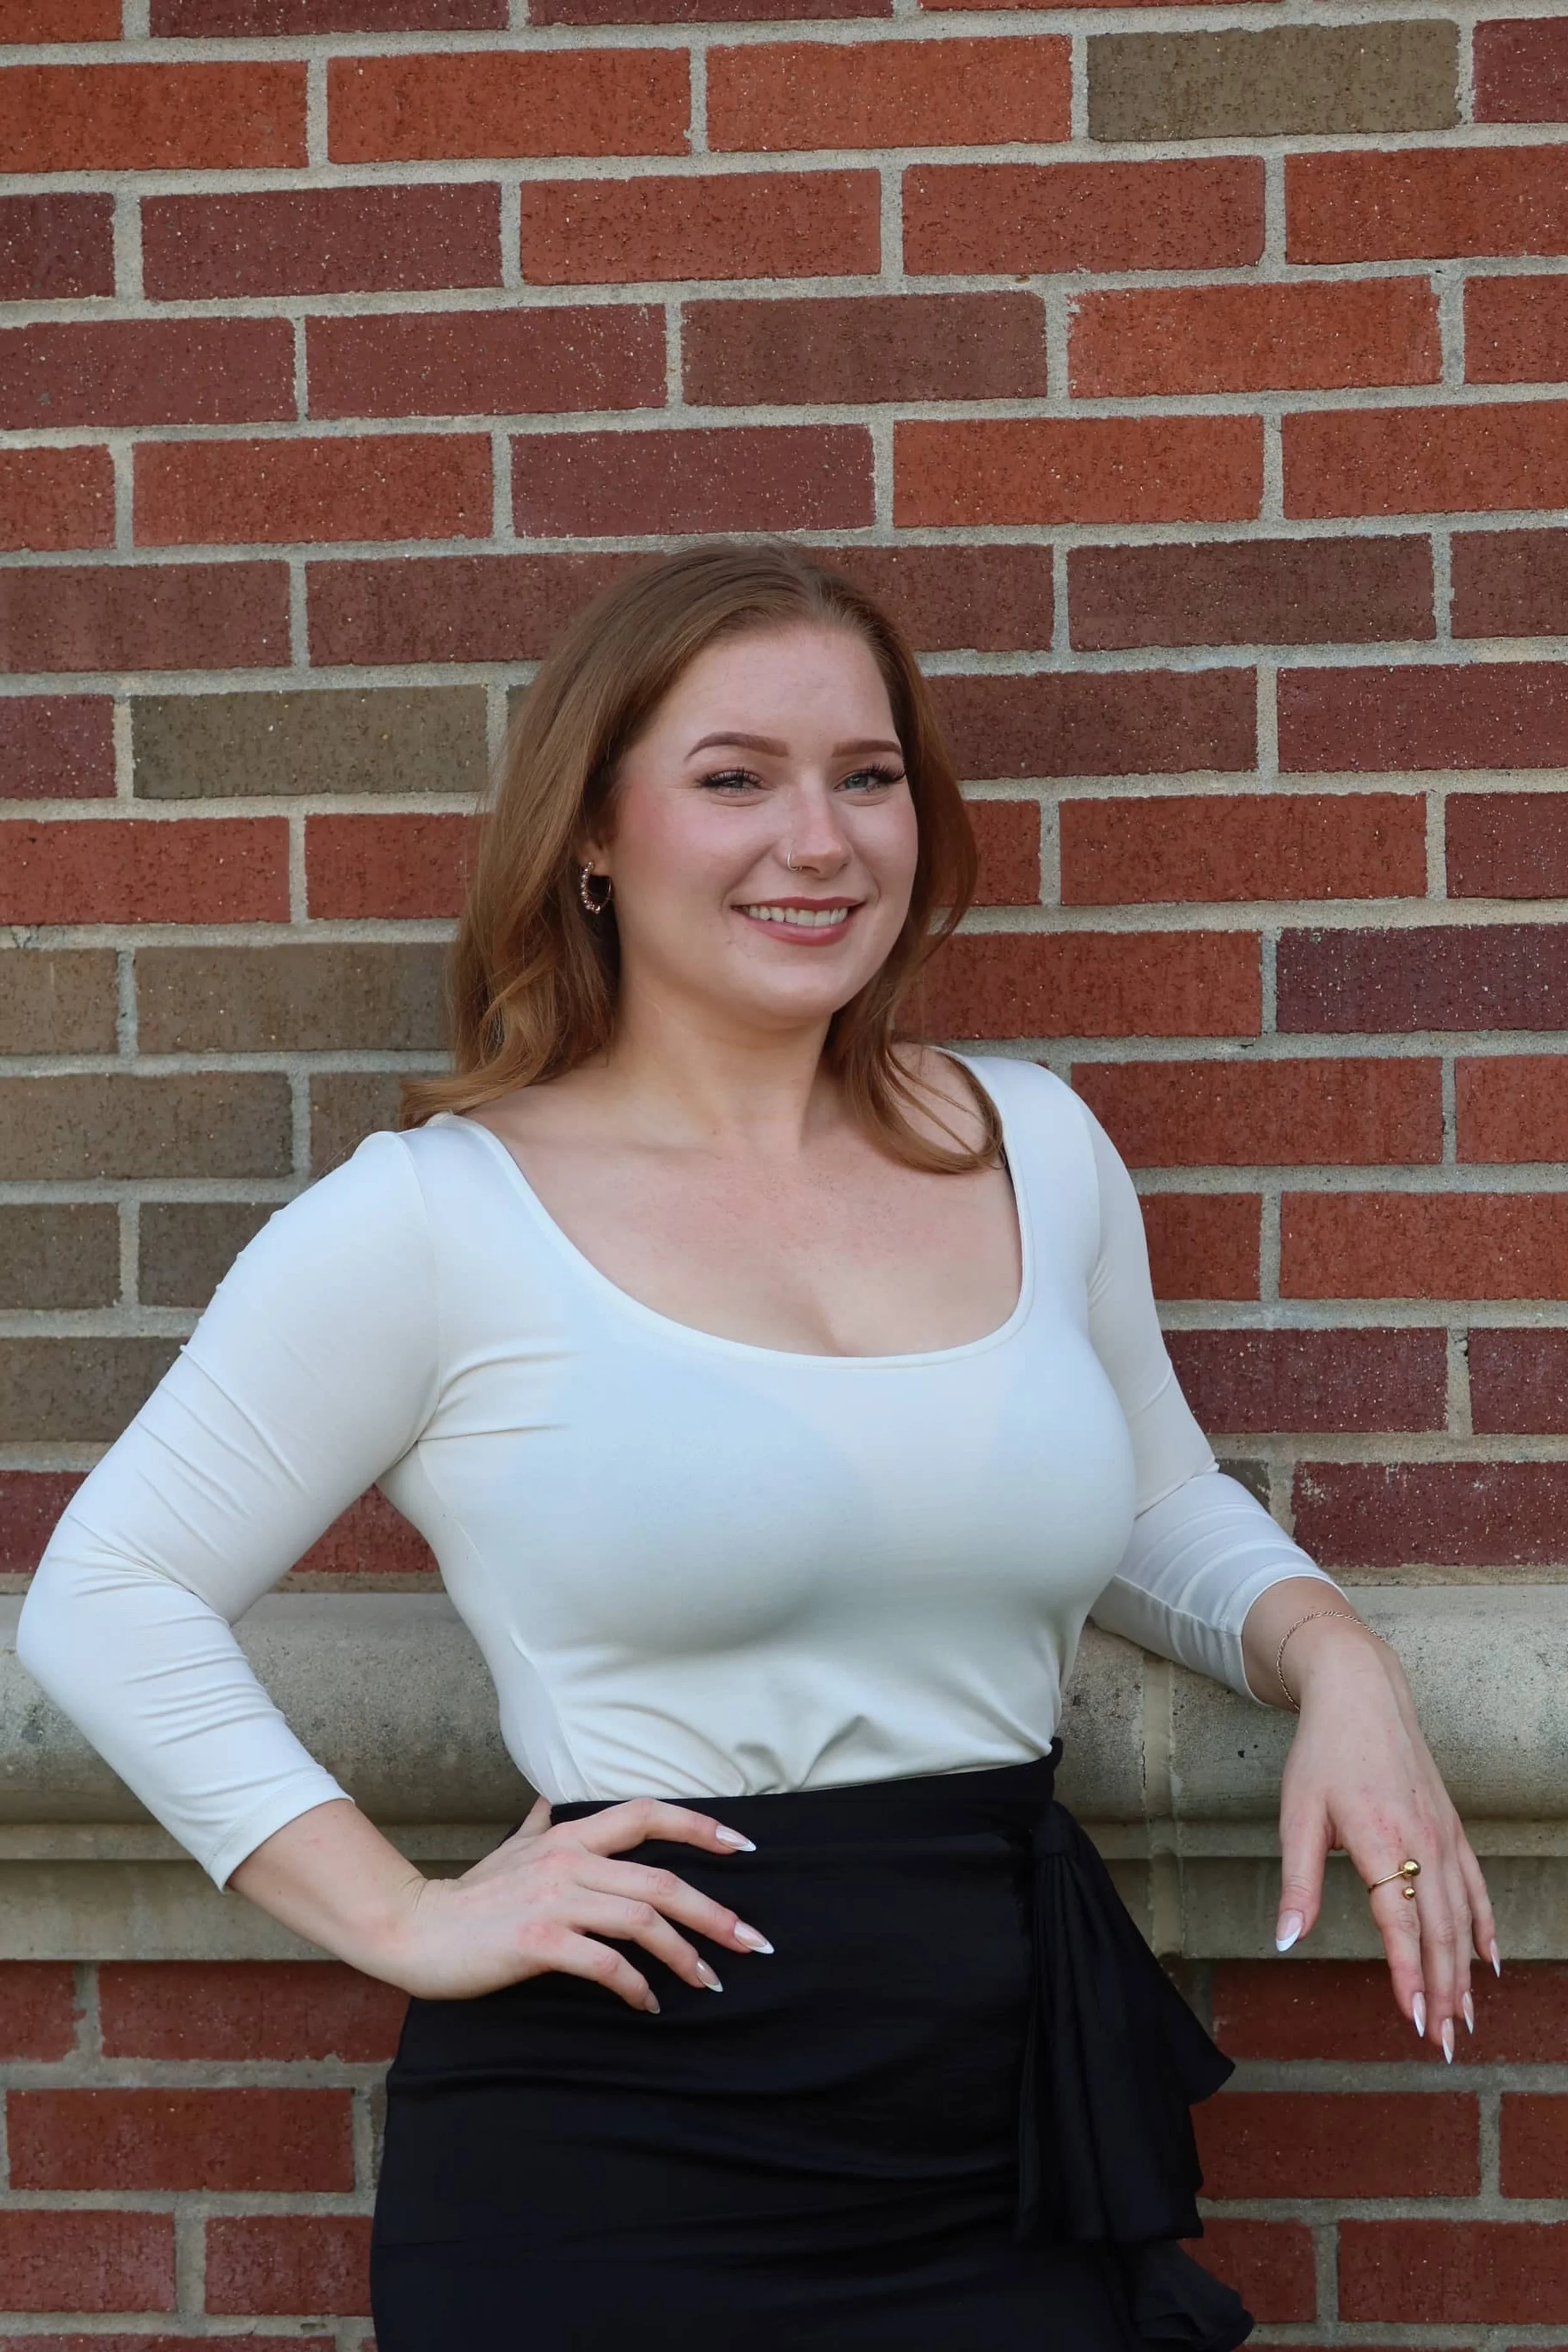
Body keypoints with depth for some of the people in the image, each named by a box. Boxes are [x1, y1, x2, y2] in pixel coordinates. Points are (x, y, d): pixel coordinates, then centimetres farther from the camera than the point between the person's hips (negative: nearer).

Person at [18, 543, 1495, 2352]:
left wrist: (1332, 1659, 3)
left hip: (1025, 2119, 4)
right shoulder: (432, 1219, -7)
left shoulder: (1035, 1145, 8)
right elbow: (104, 1599, -4)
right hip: (616, 2180, -4)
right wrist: (403, 1917, -10)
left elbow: (1161, 1513, 23)